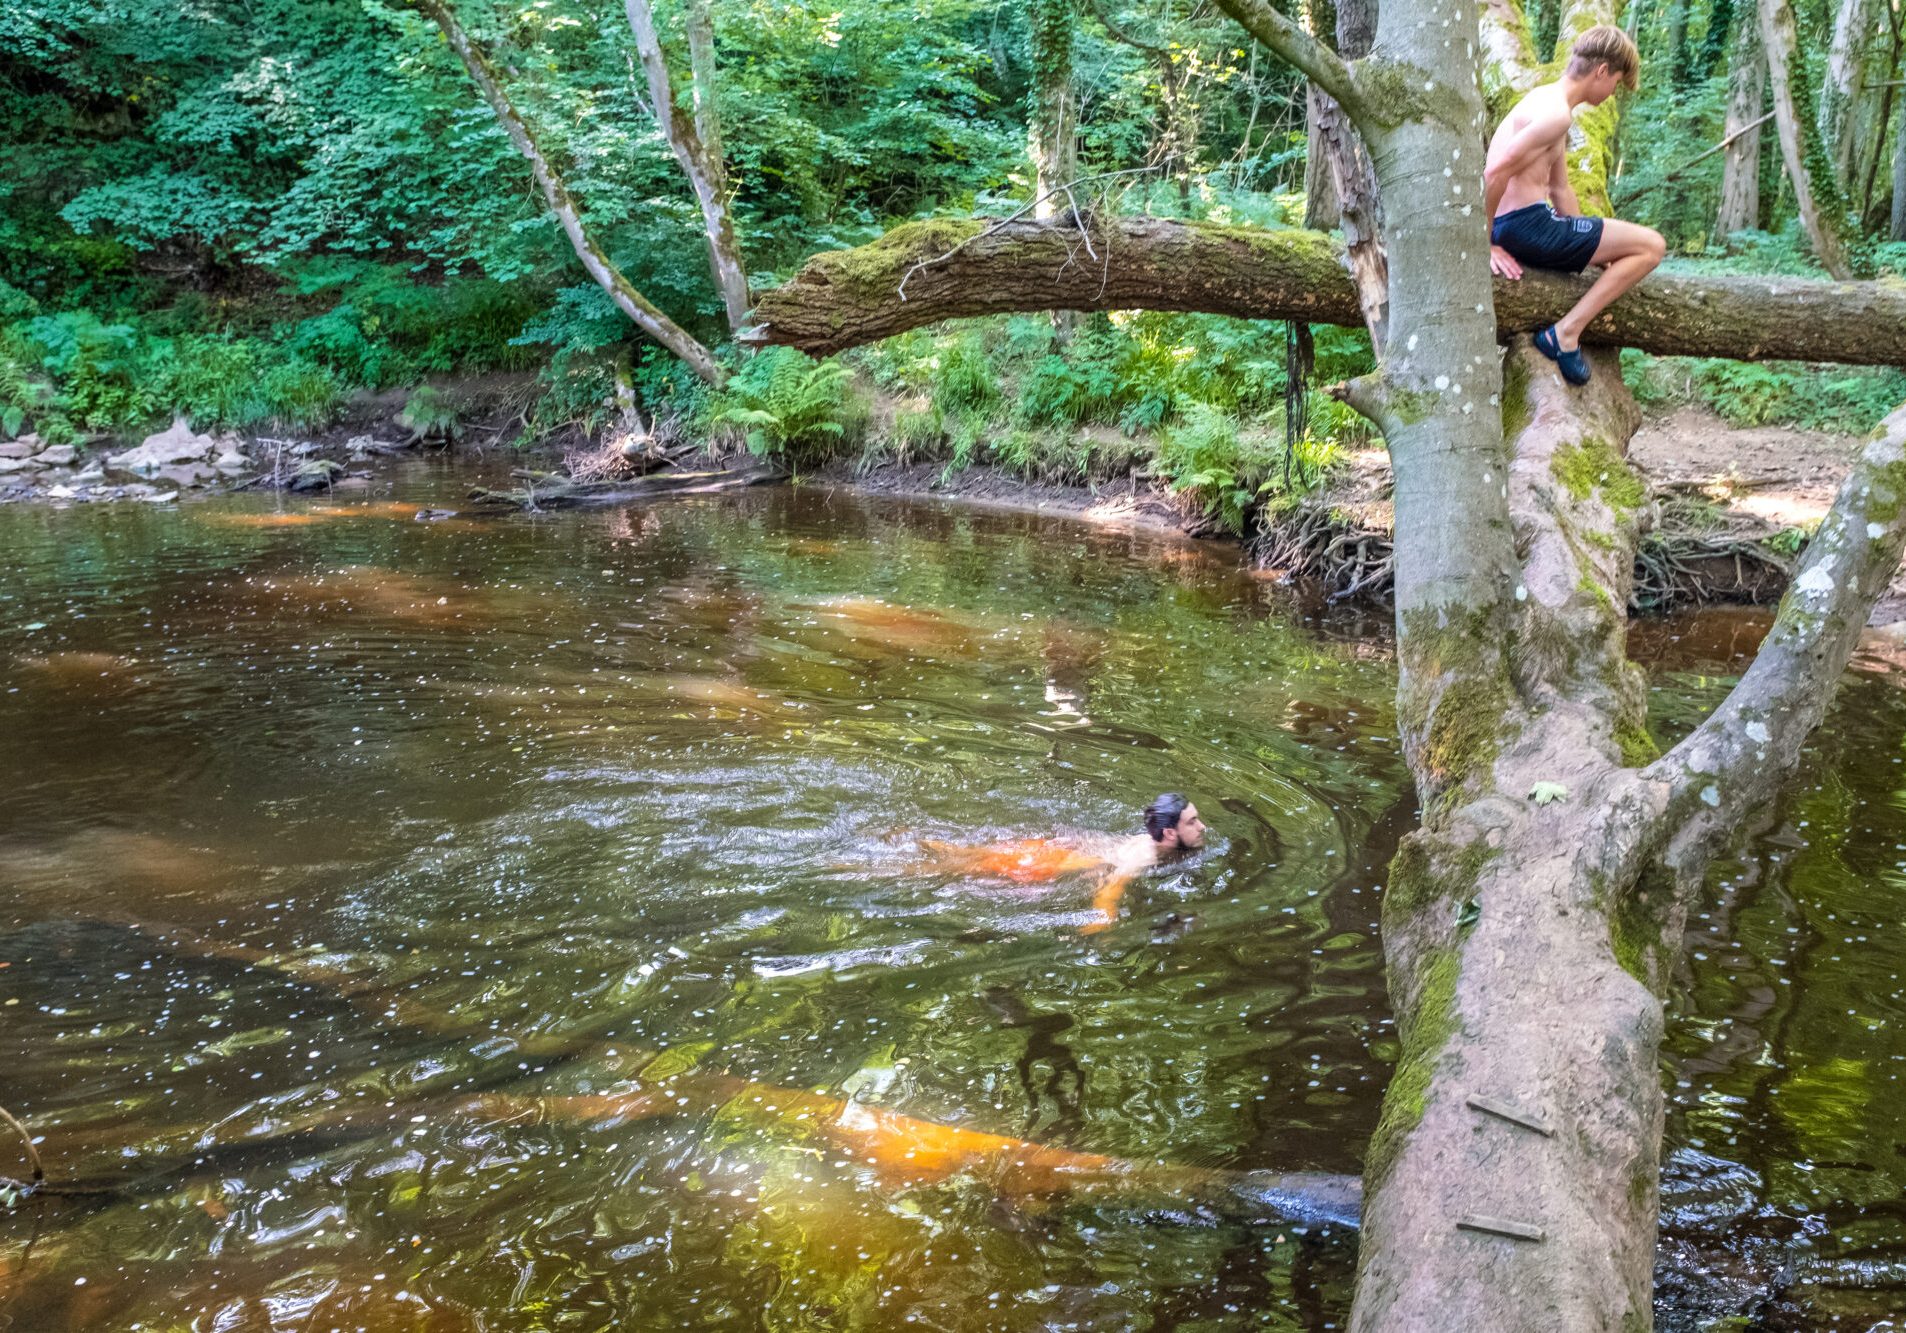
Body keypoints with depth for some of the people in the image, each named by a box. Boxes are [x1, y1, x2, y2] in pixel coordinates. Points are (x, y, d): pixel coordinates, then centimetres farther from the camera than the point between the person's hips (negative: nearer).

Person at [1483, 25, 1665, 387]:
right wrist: (1485, 246, -19)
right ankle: (1566, 333, -10)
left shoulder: (1547, 101, 17)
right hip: (1525, 225, -11)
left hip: (1511, 226, 11)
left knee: (1626, 247, 31)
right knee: (1651, 245, -6)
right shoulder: (1556, 113, -16)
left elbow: (1560, 188, 22)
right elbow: (1493, 174, -25)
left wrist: (1594, 247, 20)